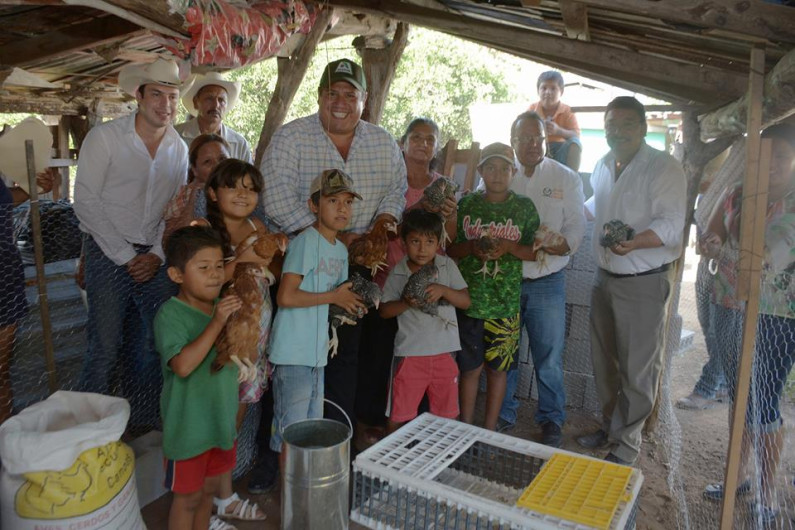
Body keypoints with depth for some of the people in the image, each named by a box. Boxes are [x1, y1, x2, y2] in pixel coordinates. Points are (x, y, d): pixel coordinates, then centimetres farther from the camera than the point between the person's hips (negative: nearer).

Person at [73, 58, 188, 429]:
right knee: (106, 347, -3)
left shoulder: (179, 148, 7)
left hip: (155, 256, 4)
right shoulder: (104, 137, -7)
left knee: (155, 343, 7)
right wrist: (125, 256, -11)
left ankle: (144, 420, 25)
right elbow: (86, 202, -9)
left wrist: (157, 254, -3)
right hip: (109, 253, -4)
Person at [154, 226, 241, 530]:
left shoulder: (222, 305, 1)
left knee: (210, 487, 23)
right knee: (187, 496, 11)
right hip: (189, 425, -6)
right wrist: (216, 323, -34)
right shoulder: (171, 314, -19)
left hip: (222, 418, 6)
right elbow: (182, 365, -32)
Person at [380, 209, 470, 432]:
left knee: (446, 415, 16)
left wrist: (444, 290, -19)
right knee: (398, 417, 6)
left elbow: (465, 301, -1)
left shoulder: (447, 266, 0)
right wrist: (406, 302, -17)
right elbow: (384, 310, 1)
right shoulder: (398, 273, -2)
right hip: (410, 353, -1)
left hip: (444, 352, 2)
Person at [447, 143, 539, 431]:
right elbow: (449, 248, 5)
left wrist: (509, 247, -17)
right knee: (470, 367, 9)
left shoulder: (524, 207, 1)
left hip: (505, 304, 0)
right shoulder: (467, 204, 3)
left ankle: (490, 431, 27)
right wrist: (472, 248, -15)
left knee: (497, 368, 11)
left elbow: (535, 252, 1)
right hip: (469, 299, 0)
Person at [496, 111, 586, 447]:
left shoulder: (566, 178, 5)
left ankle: (552, 420, 25)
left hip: (546, 282, 0)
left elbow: (576, 225, 0)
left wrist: (563, 245, -21)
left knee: (549, 356, 6)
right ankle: (502, 415, 29)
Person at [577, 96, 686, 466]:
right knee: (604, 362, 16)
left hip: (643, 283, -7)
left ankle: (627, 444, 17)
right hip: (605, 278, 7)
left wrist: (634, 242, -37)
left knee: (637, 369, 2)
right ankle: (609, 426, 34)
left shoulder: (664, 168, -12)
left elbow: (670, 224, -22)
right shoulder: (602, 166, 11)